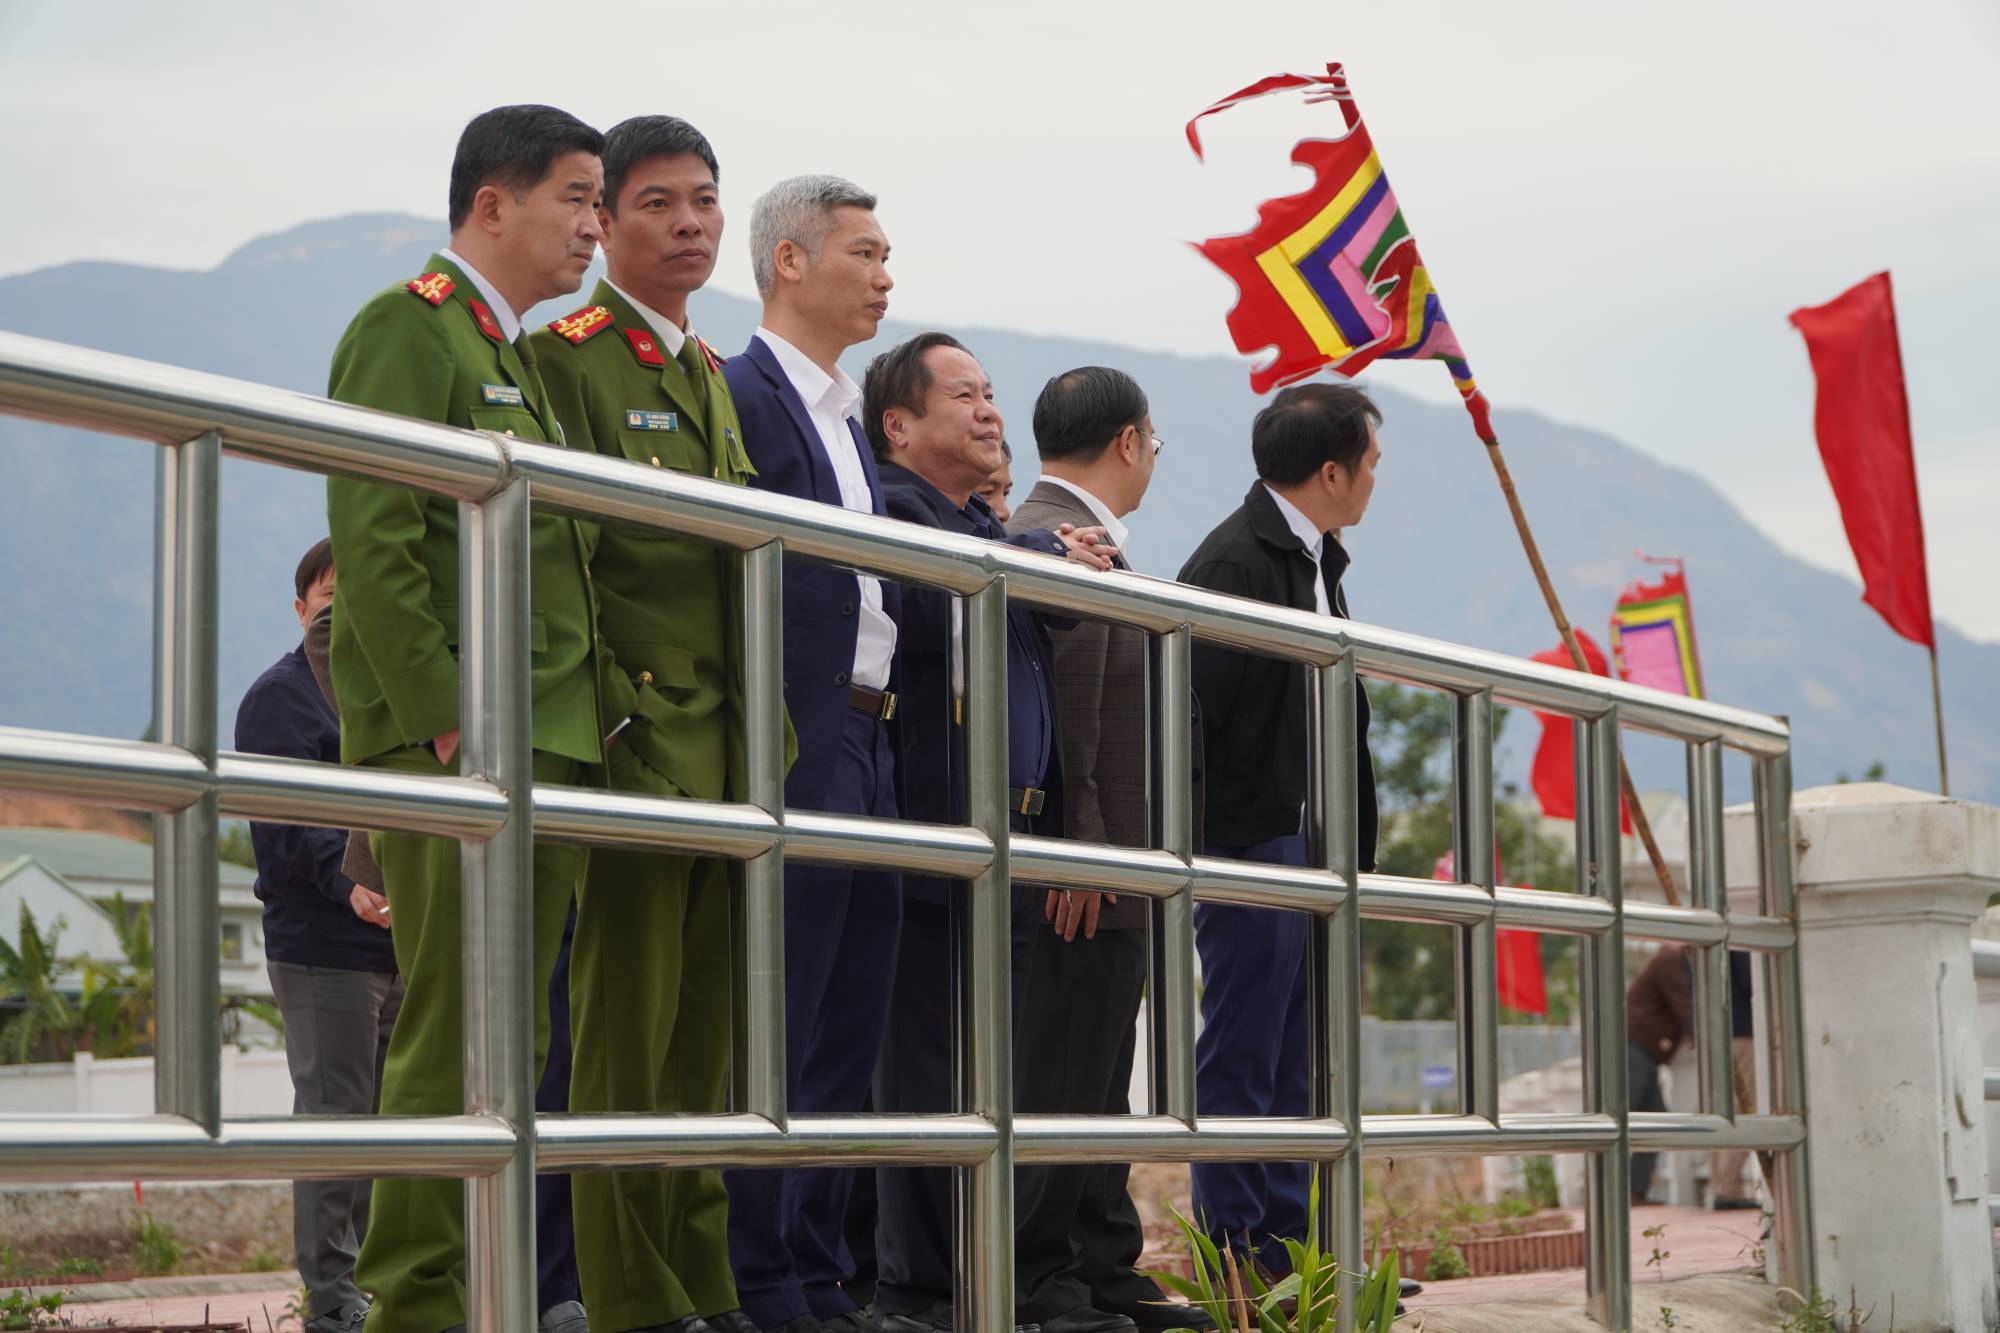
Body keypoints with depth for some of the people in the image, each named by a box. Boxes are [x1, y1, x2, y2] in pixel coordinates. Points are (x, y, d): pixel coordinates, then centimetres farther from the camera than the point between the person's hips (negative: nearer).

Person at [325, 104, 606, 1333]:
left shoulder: (520, 355, 22)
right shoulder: (407, 329, -6)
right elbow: (373, 546, -15)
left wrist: (572, 727, 13)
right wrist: (445, 722, -19)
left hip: (549, 748, 9)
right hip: (450, 747, -9)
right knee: (453, 1036, -8)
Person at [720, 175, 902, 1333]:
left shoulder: (847, 417, 21)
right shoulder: (739, 399, -9)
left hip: (866, 758, 10)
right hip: (794, 754, -9)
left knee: (848, 1038, 11)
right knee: (776, 1037, -6)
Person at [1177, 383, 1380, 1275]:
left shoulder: (1316, 560, 17)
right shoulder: (1234, 561, -14)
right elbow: (1198, 704, -19)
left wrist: (1351, 832, 17)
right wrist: (1212, 837, -20)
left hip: (1314, 844, 10)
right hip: (1256, 836, -10)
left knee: (1290, 1061, 12)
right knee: (1242, 1055, -5)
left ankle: (1285, 1250, 18)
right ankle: (1234, 1260, -1)